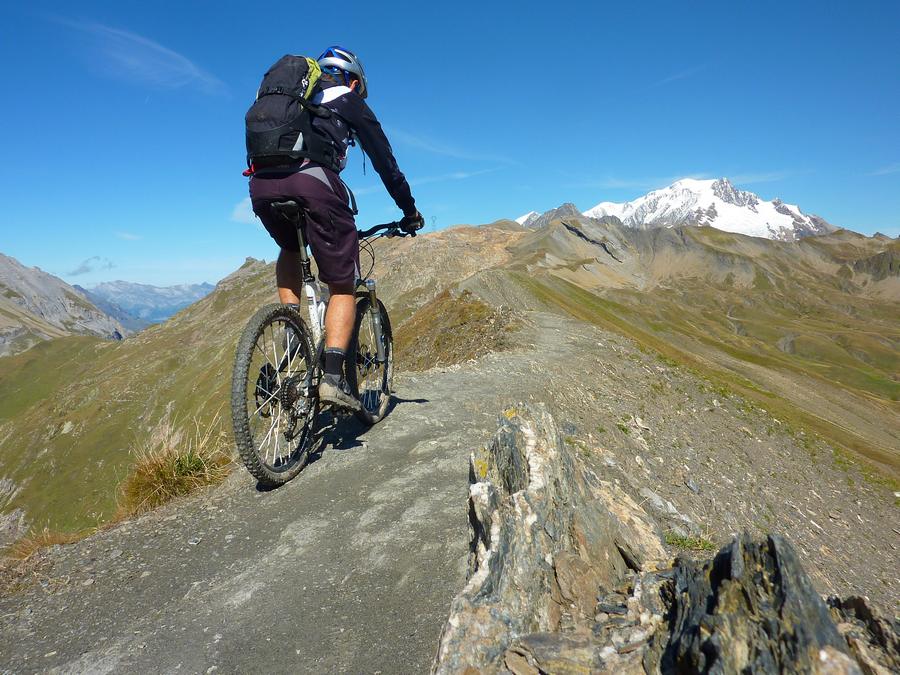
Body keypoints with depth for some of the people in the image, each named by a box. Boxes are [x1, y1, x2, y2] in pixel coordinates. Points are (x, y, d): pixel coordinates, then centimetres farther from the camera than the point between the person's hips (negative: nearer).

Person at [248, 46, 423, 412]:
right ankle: (333, 378, -8)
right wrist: (410, 210, 29)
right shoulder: (350, 101, 24)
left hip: (261, 184, 5)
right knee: (342, 287, 5)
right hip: (313, 181, -5)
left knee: (290, 249, 35)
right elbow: (384, 160, 21)